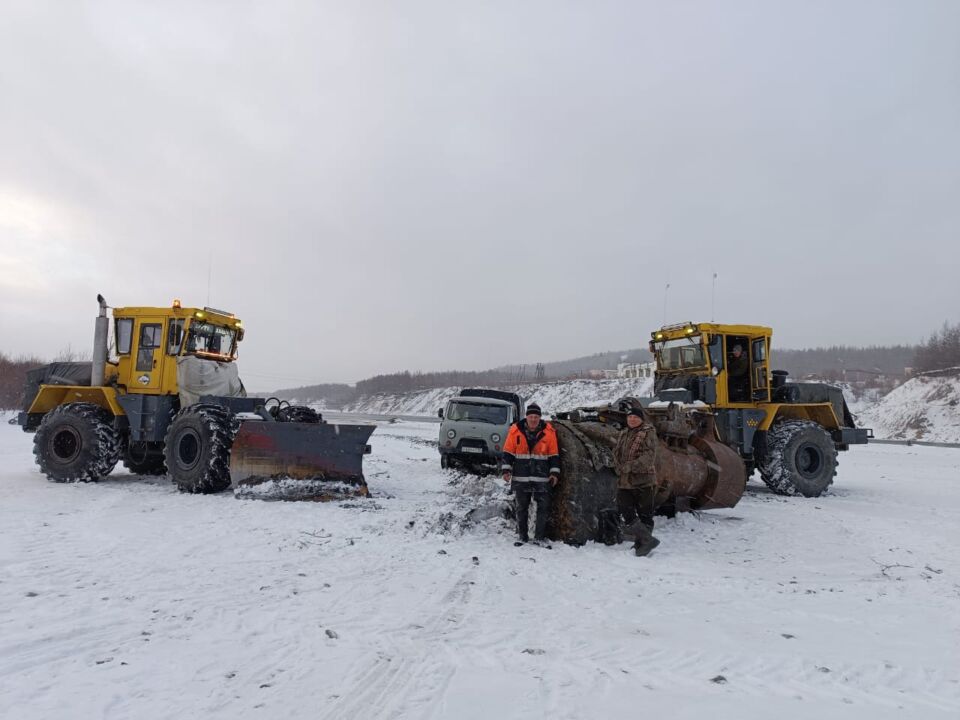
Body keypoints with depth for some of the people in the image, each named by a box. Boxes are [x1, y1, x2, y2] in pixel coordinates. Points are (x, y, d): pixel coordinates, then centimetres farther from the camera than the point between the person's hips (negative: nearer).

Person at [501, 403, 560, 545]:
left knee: (544, 507, -1)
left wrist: (555, 472, -1)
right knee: (521, 508, 9)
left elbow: (554, 454, 5)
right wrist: (506, 470, -4)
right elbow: (508, 452, 3)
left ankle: (540, 537, 11)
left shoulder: (549, 432, -1)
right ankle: (522, 536, 20)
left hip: (542, 477, 0)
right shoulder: (515, 430, -3)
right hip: (521, 477, 0)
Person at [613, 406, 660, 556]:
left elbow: (649, 455, -17)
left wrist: (631, 466, -25)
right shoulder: (623, 434, 15)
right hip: (624, 482, 6)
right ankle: (648, 540, 11)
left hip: (644, 481, -6)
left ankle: (642, 543, 15)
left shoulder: (648, 433, -6)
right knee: (627, 513, 1)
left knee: (645, 515, 4)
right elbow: (616, 453, 16)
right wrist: (618, 467, -4)